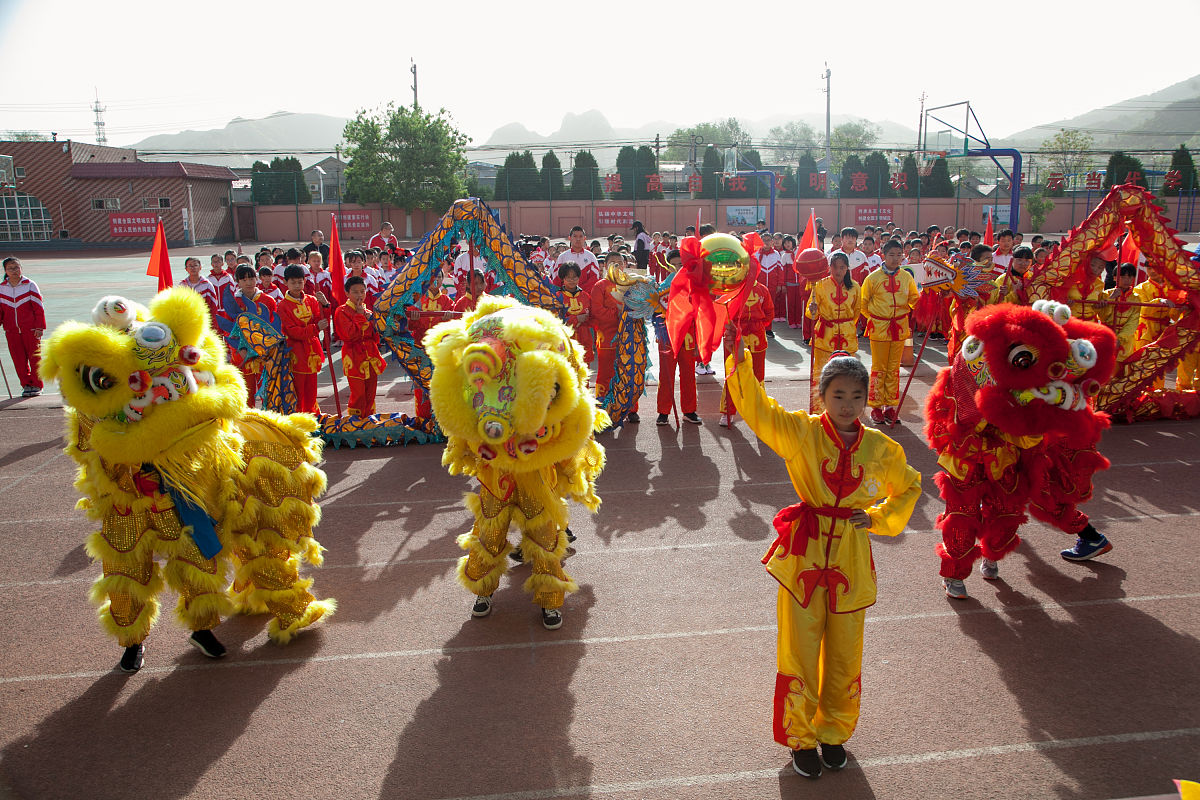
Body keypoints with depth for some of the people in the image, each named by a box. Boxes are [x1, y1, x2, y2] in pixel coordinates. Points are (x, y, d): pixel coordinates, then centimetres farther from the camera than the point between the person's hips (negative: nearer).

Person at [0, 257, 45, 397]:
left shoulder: (30, 285, -3)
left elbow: (39, 308, -3)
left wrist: (39, 327, -7)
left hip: (31, 329, -3)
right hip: (11, 330, 3)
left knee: (34, 357, 0)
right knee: (18, 359, 3)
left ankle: (37, 385, 9)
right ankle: (26, 385, 13)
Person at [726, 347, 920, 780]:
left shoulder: (880, 448, 1)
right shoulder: (802, 432, -7)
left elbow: (909, 487, 17)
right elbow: (756, 409, -19)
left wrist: (878, 517, 1)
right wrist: (739, 361, -33)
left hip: (851, 560, 2)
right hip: (803, 554, -2)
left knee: (844, 655, 14)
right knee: (799, 651, 7)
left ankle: (833, 732, 38)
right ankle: (801, 738, 28)